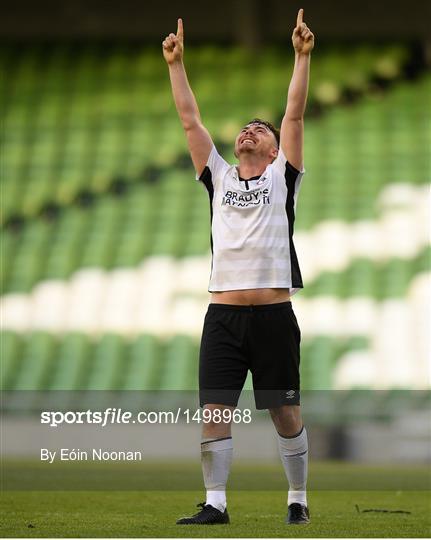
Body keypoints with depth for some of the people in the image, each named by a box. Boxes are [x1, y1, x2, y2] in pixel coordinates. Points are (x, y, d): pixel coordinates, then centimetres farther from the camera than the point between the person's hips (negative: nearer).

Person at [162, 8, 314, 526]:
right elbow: (190, 120, 15)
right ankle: (215, 503, 1)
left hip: (273, 313, -3)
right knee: (214, 409, -4)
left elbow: (295, 114, 2)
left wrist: (302, 56, -3)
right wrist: (176, 64, 11)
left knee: (285, 411, 3)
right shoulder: (218, 177, 17)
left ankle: (298, 499, 14)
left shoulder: (281, 178, 9)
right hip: (223, 313, 3)